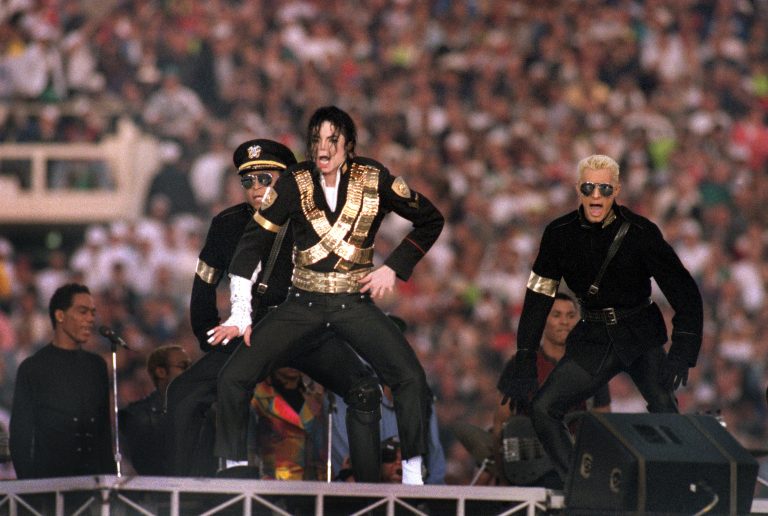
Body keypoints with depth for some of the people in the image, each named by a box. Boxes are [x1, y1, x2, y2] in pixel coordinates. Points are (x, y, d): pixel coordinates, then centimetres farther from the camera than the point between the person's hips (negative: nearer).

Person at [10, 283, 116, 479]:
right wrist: (29, 484, -6)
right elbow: (20, 436, 1)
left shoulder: (97, 365, 14)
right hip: (49, 475, -4)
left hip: (94, 476, 4)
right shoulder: (32, 368, 1)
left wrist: (109, 476, 8)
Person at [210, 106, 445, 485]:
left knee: (411, 378, -22)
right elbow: (252, 242, -3)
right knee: (233, 377, -13)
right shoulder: (296, 183, -5)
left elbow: (430, 220, 8)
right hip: (303, 304, 1)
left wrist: (393, 268, -3)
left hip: (355, 303, -1)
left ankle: (413, 477, -12)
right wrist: (240, 315, -9)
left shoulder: (374, 180, -5)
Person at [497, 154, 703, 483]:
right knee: (543, 409, -9)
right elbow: (538, 296, 5)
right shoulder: (560, 234, -3)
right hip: (593, 340, 3)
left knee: (663, 408, -20)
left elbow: (685, 293, -10)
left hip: (640, 336, -3)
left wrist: (682, 351, -19)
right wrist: (524, 357, 1)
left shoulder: (641, 233, -12)